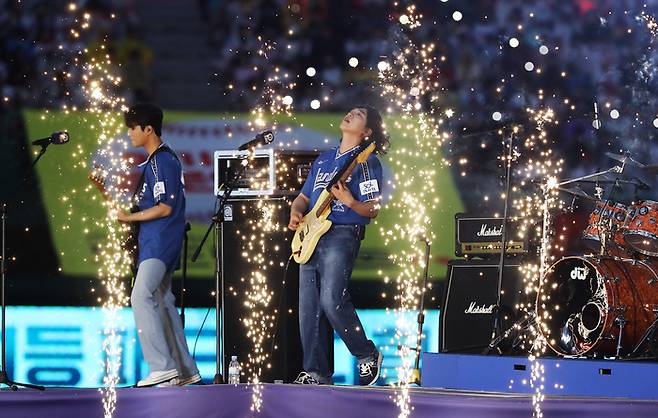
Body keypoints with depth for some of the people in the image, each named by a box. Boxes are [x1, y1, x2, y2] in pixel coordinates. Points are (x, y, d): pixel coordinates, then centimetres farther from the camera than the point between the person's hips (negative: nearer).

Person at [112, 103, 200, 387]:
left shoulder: (163, 161, -13)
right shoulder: (152, 162, 18)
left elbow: (165, 208, -16)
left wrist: (129, 217, -11)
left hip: (160, 242, -11)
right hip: (153, 243, 11)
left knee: (141, 296, -19)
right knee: (162, 302, 10)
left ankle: (162, 366, -24)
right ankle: (185, 371, 12)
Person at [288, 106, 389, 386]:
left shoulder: (366, 162, 1)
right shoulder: (323, 160, 23)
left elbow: (373, 210, -5)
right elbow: (304, 196, 28)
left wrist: (350, 202, -24)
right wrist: (295, 212, 6)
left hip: (342, 235, -7)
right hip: (311, 237, 7)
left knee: (332, 300, -20)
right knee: (308, 309, 1)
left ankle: (367, 356, -3)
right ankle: (316, 373, 5)